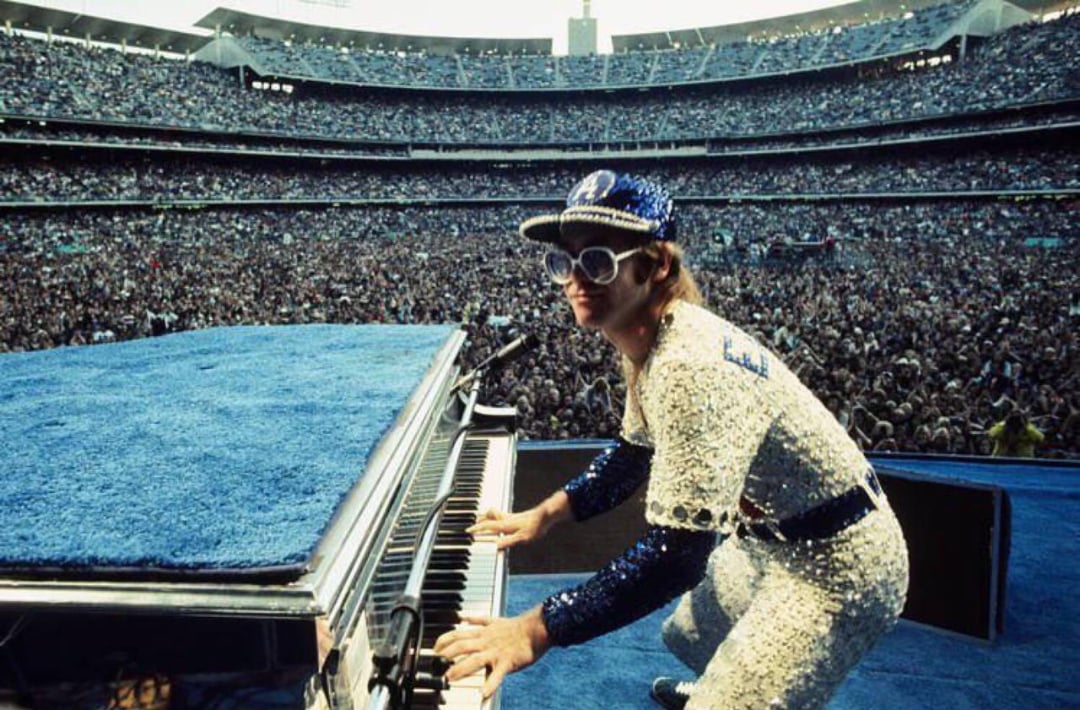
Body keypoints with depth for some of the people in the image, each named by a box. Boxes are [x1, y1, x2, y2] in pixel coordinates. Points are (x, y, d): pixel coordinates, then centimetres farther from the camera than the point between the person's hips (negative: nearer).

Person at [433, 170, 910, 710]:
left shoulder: (690, 369, -35)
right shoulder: (651, 340, -5)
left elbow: (678, 553, -37)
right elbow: (635, 453, 9)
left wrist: (537, 629, -34)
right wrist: (546, 514, 3)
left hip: (838, 568, -9)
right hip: (771, 538, 9)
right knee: (687, 637, 30)